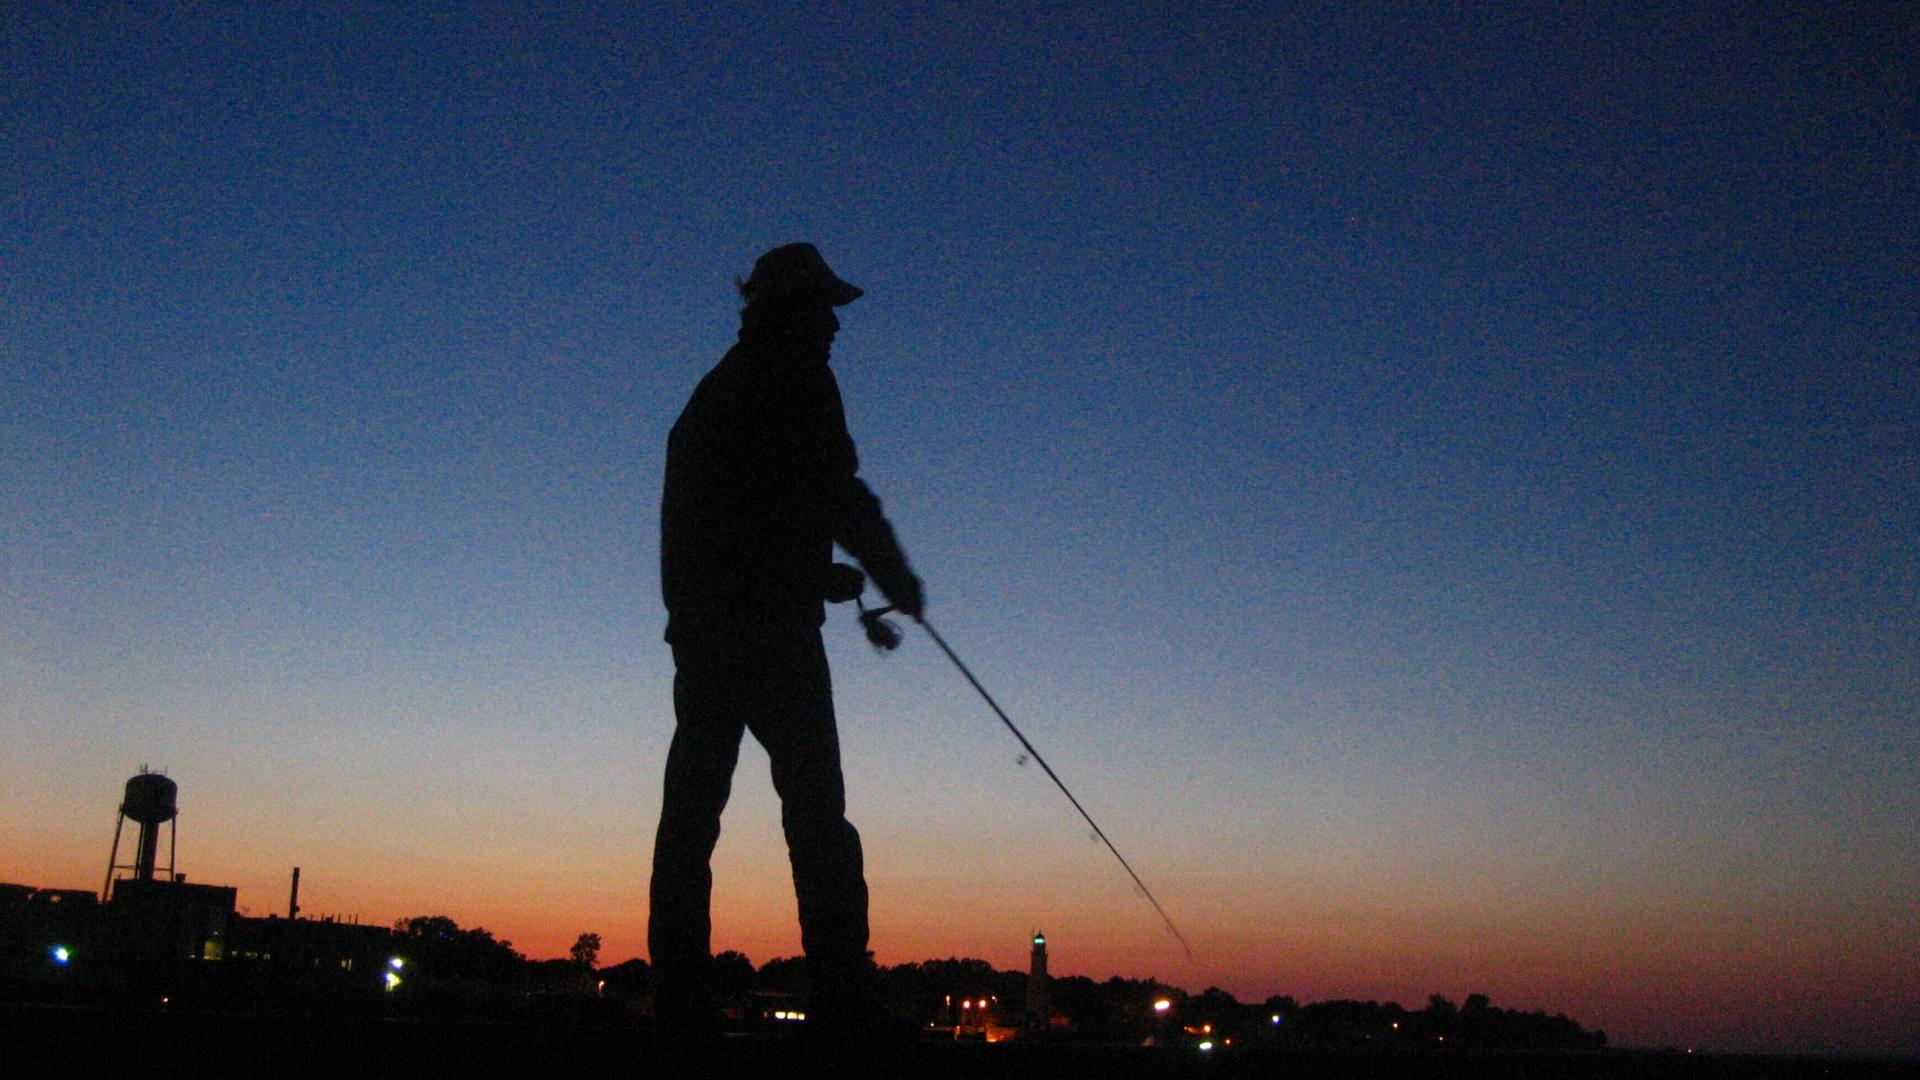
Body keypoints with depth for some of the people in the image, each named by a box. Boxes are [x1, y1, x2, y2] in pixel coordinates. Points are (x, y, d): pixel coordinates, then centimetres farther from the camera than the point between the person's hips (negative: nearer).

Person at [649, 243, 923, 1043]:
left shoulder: (715, 390, 25)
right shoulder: (795, 378, 0)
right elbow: (835, 489, -8)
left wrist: (818, 573, 26)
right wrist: (895, 576, 6)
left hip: (701, 624, 8)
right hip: (769, 625, -8)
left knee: (691, 812, 4)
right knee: (815, 809, -10)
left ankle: (680, 1008, 3)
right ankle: (841, 1009, -14)